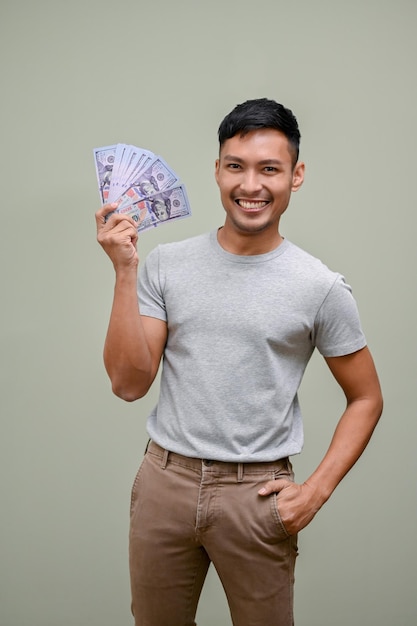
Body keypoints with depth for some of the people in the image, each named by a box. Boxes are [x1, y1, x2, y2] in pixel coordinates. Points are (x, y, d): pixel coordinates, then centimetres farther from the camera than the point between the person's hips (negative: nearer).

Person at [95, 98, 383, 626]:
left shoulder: (321, 288, -7)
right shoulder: (166, 264, -2)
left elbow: (365, 398, 2)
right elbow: (129, 384, -7)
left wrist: (317, 490, -8)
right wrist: (124, 273, -14)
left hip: (258, 492, -2)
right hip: (165, 481, 2)